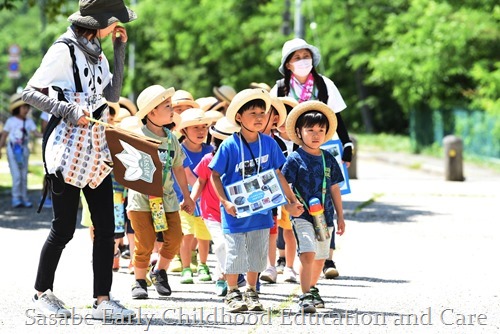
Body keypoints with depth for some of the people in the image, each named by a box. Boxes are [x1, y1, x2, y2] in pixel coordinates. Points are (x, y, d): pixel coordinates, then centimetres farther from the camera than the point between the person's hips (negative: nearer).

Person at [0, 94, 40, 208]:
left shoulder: (29, 122, 5)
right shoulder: (11, 121, -2)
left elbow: (36, 132, -5)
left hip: (24, 150, 4)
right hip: (13, 150, -4)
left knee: (24, 176, 7)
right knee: (16, 175, -10)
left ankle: (24, 198, 12)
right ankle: (16, 198, -7)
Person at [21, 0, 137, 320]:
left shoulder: (97, 53, 14)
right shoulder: (63, 50, -9)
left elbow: (112, 95, 8)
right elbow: (30, 93, -10)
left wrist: (120, 51, 6)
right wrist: (66, 109, -22)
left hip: (96, 149, 7)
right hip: (69, 148, -7)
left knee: (106, 226, -1)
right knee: (64, 227, 0)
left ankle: (103, 300, 0)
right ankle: (42, 292, 18)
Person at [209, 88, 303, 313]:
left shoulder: (269, 143, -1)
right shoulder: (229, 146, -11)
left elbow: (278, 174, 8)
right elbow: (215, 175, -6)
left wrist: (291, 201, 9)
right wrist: (225, 202, -16)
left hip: (261, 210, 3)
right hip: (236, 211, -3)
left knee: (257, 253, 11)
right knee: (235, 253, 2)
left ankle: (251, 292, 27)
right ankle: (232, 293, 19)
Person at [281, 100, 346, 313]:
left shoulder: (328, 160, 10)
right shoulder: (295, 159, -5)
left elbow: (334, 189, 16)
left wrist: (340, 216, 18)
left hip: (325, 216, 5)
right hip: (302, 215, -5)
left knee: (320, 258, 13)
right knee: (308, 254, -19)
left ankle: (312, 289, 34)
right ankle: (305, 296, -18)